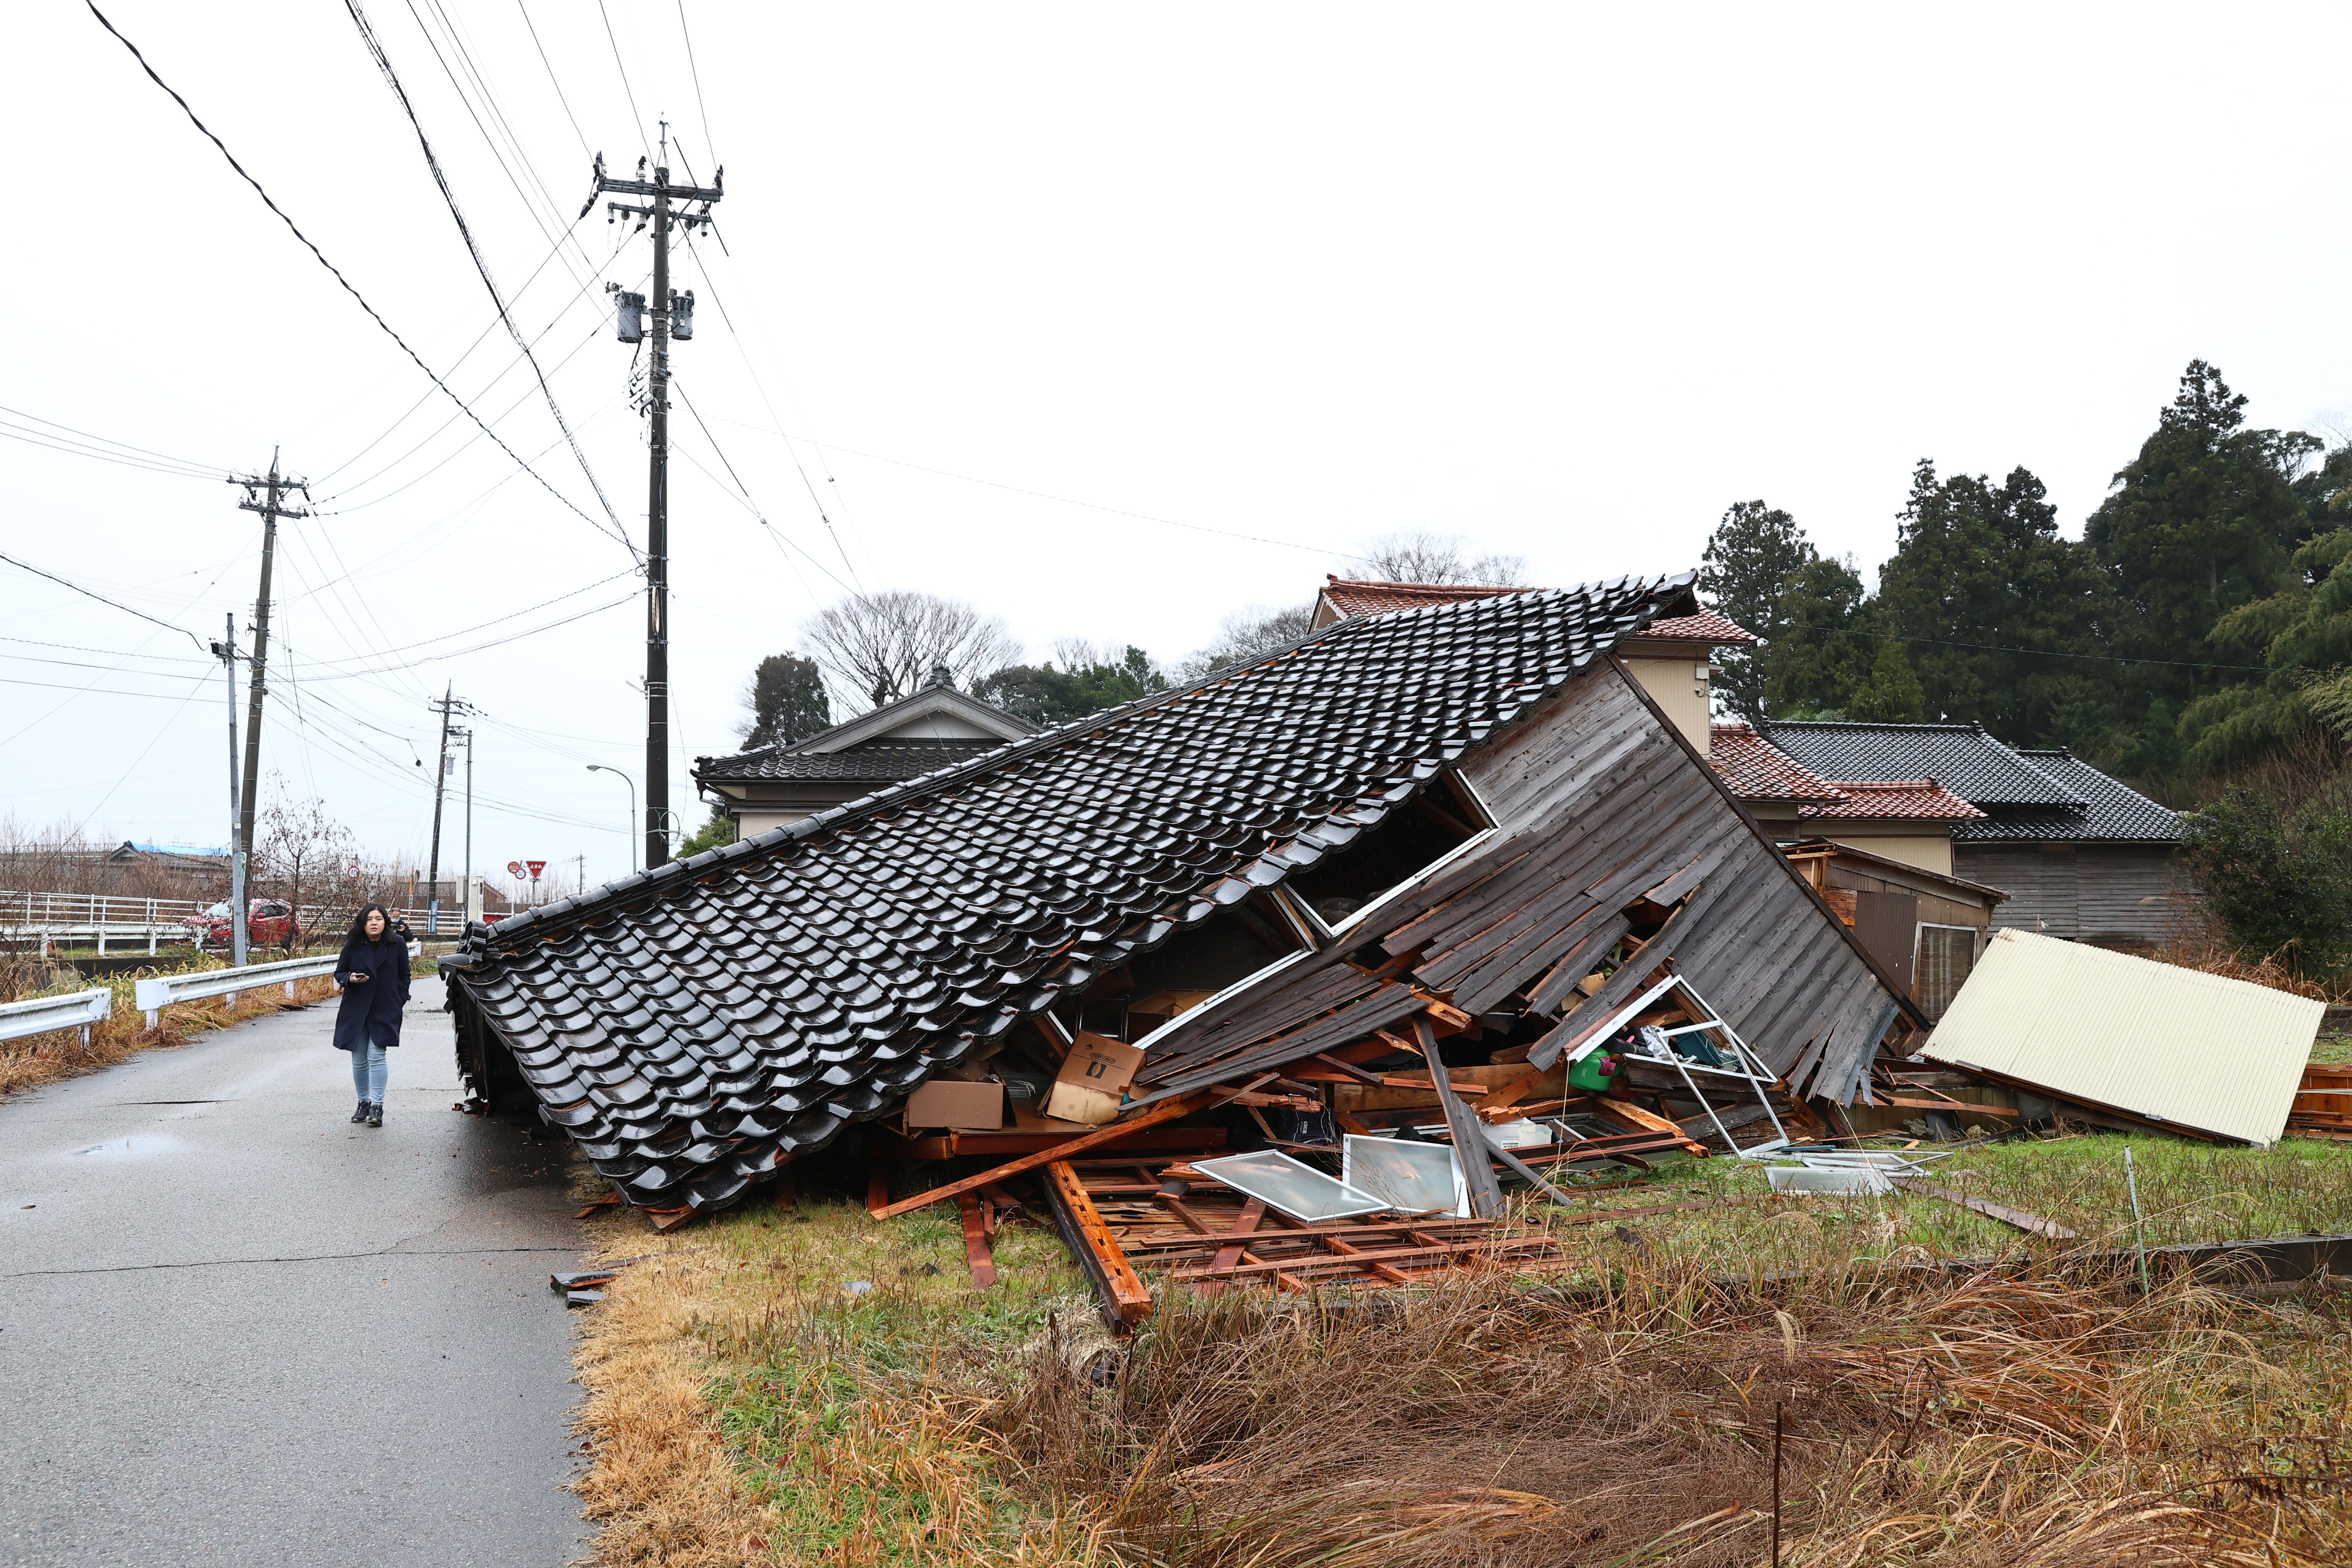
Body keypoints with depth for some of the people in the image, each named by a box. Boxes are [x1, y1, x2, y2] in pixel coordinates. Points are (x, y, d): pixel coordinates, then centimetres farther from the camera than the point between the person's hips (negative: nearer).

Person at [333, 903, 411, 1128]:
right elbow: (339, 973, 10)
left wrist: (399, 1003, 1)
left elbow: (404, 977, 8)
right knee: (359, 1059, 8)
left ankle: (377, 1108, -8)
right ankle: (363, 1103, 23)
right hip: (356, 1010, 2)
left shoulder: (397, 946, 0)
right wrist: (350, 979, -13)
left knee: (376, 1056, -10)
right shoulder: (353, 946, 1)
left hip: (385, 1010, -2)